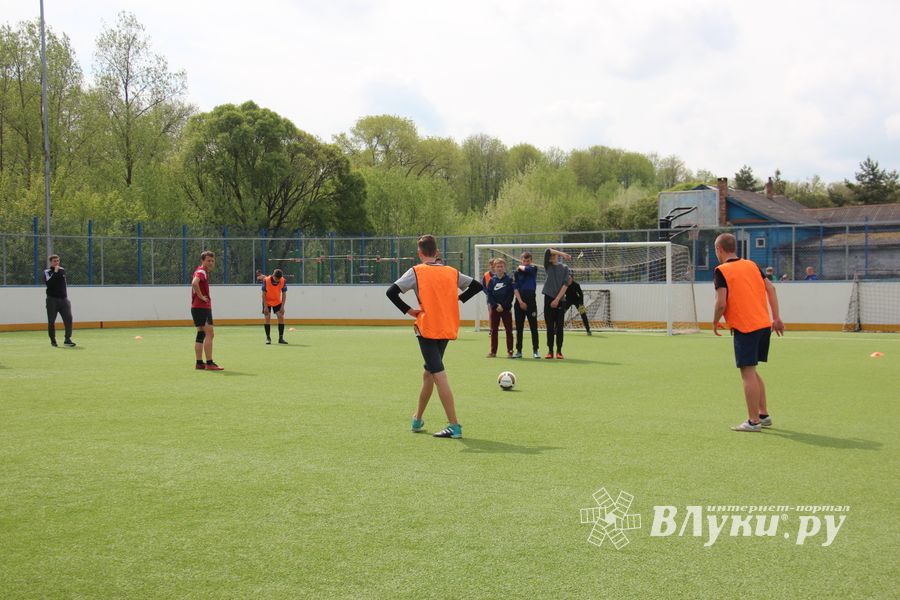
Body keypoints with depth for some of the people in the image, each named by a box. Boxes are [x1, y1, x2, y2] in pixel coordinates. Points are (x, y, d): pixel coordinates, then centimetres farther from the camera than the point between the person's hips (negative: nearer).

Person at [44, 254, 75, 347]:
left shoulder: (62, 270, 12)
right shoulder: (47, 271, -4)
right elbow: (49, 283, -22)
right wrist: (55, 272, -24)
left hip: (63, 299, 4)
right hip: (52, 299, -4)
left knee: (68, 318, -11)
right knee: (51, 321, 1)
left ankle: (67, 339, -11)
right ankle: (53, 340, 15)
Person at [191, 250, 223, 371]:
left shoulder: (204, 272, 17)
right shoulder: (201, 271, -13)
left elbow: (195, 284, 31)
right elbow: (194, 283, -33)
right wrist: (201, 296, -24)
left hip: (203, 307, 10)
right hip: (201, 307, -10)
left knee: (201, 334, 12)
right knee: (209, 334, -11)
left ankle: (199, 363, 15)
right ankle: (209, 363, -12)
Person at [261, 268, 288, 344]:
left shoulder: (283, 281, -18)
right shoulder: (266, 280, -24)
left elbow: (284, 294, -11)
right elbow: (264, 294, -17)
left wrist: (282, 306, -16)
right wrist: (265, 306, -20)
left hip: (277, 302, 2)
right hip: (267, 302, -2)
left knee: (281, 317, -7)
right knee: (267, 318, -7)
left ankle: (281, 338, 0)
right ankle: (268, 338, 3)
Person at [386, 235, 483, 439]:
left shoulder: (416, 272, -5)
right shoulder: (452, 272, 8)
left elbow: (391, 292, -14)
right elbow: (477, 286, 15)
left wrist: (408, 310, -5)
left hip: (427, 330, -6)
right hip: (447, 330, 6)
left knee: (439, 376, -10)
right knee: (428, 373, 20)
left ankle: (454, 426, -16)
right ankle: (417, 419, 33)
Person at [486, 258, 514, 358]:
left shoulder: (509, 280, -1)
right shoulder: (492, 280, 5)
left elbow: (511, 295, -5)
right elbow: (489, 294, 0)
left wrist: (503, 306, -13)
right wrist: (496, 305, -12)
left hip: (506, 308, -2)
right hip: (494, 308, 2)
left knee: (509, 330, 1)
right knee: (493, 330, 5)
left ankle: (510, 351, 6)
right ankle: (493, 351, 10)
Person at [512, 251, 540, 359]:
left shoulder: (534, 268, 3)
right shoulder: (517, 272, 5)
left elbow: (527, 269, -20)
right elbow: (515, 288, -1)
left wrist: (520, 267, 1)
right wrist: (520, 302, -10)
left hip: (531, 301, -1)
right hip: (519, 302, 1)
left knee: (533, 327, -1)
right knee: (519, 327, 4)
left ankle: (536, 350, 4)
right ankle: (518, 351, 10)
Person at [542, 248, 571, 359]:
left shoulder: (564, 268, 7)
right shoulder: (548, 266, 10)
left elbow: (565, 284, -3)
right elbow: (547, 251, -6)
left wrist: (557, 299, -11)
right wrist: (562, 254, -6)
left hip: (560, 300, -1)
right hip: (549, 299, 1)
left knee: (559, 327, 0)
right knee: (550, 327, 1)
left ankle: (559, 351, 5)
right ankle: (550, 350, 6)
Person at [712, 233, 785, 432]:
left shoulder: (722, 271, -7)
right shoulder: (751, 265, 13)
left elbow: (721, 303, -15)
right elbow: (770, 288, 11)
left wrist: (715, 323, 2)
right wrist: (776, 318, 13)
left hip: (744, 328, -7)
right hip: (764, 324, 7)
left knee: (748, 373, -3)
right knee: (753, 372, 19)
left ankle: (753, 421, 0)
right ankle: (764, 414, 23)